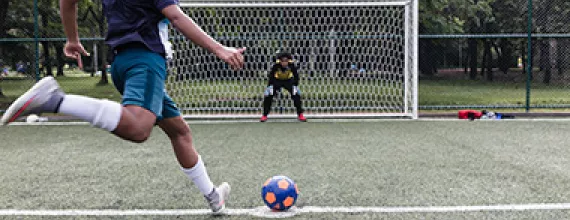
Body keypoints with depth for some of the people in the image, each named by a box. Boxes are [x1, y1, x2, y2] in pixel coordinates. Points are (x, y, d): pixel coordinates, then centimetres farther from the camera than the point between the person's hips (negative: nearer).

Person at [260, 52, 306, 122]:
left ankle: (300, 114, 0)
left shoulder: (291, 66, -29)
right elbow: (270, 75, -17)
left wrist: (295, 86, -18)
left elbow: (296, 76, -14)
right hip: (277, 80, 0)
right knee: (268, 95, -16)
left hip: (288, 80, 1)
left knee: (296, 94, -15)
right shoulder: (276, 66, -30)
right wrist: (271, 86, -21)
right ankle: (264, 115, -3)